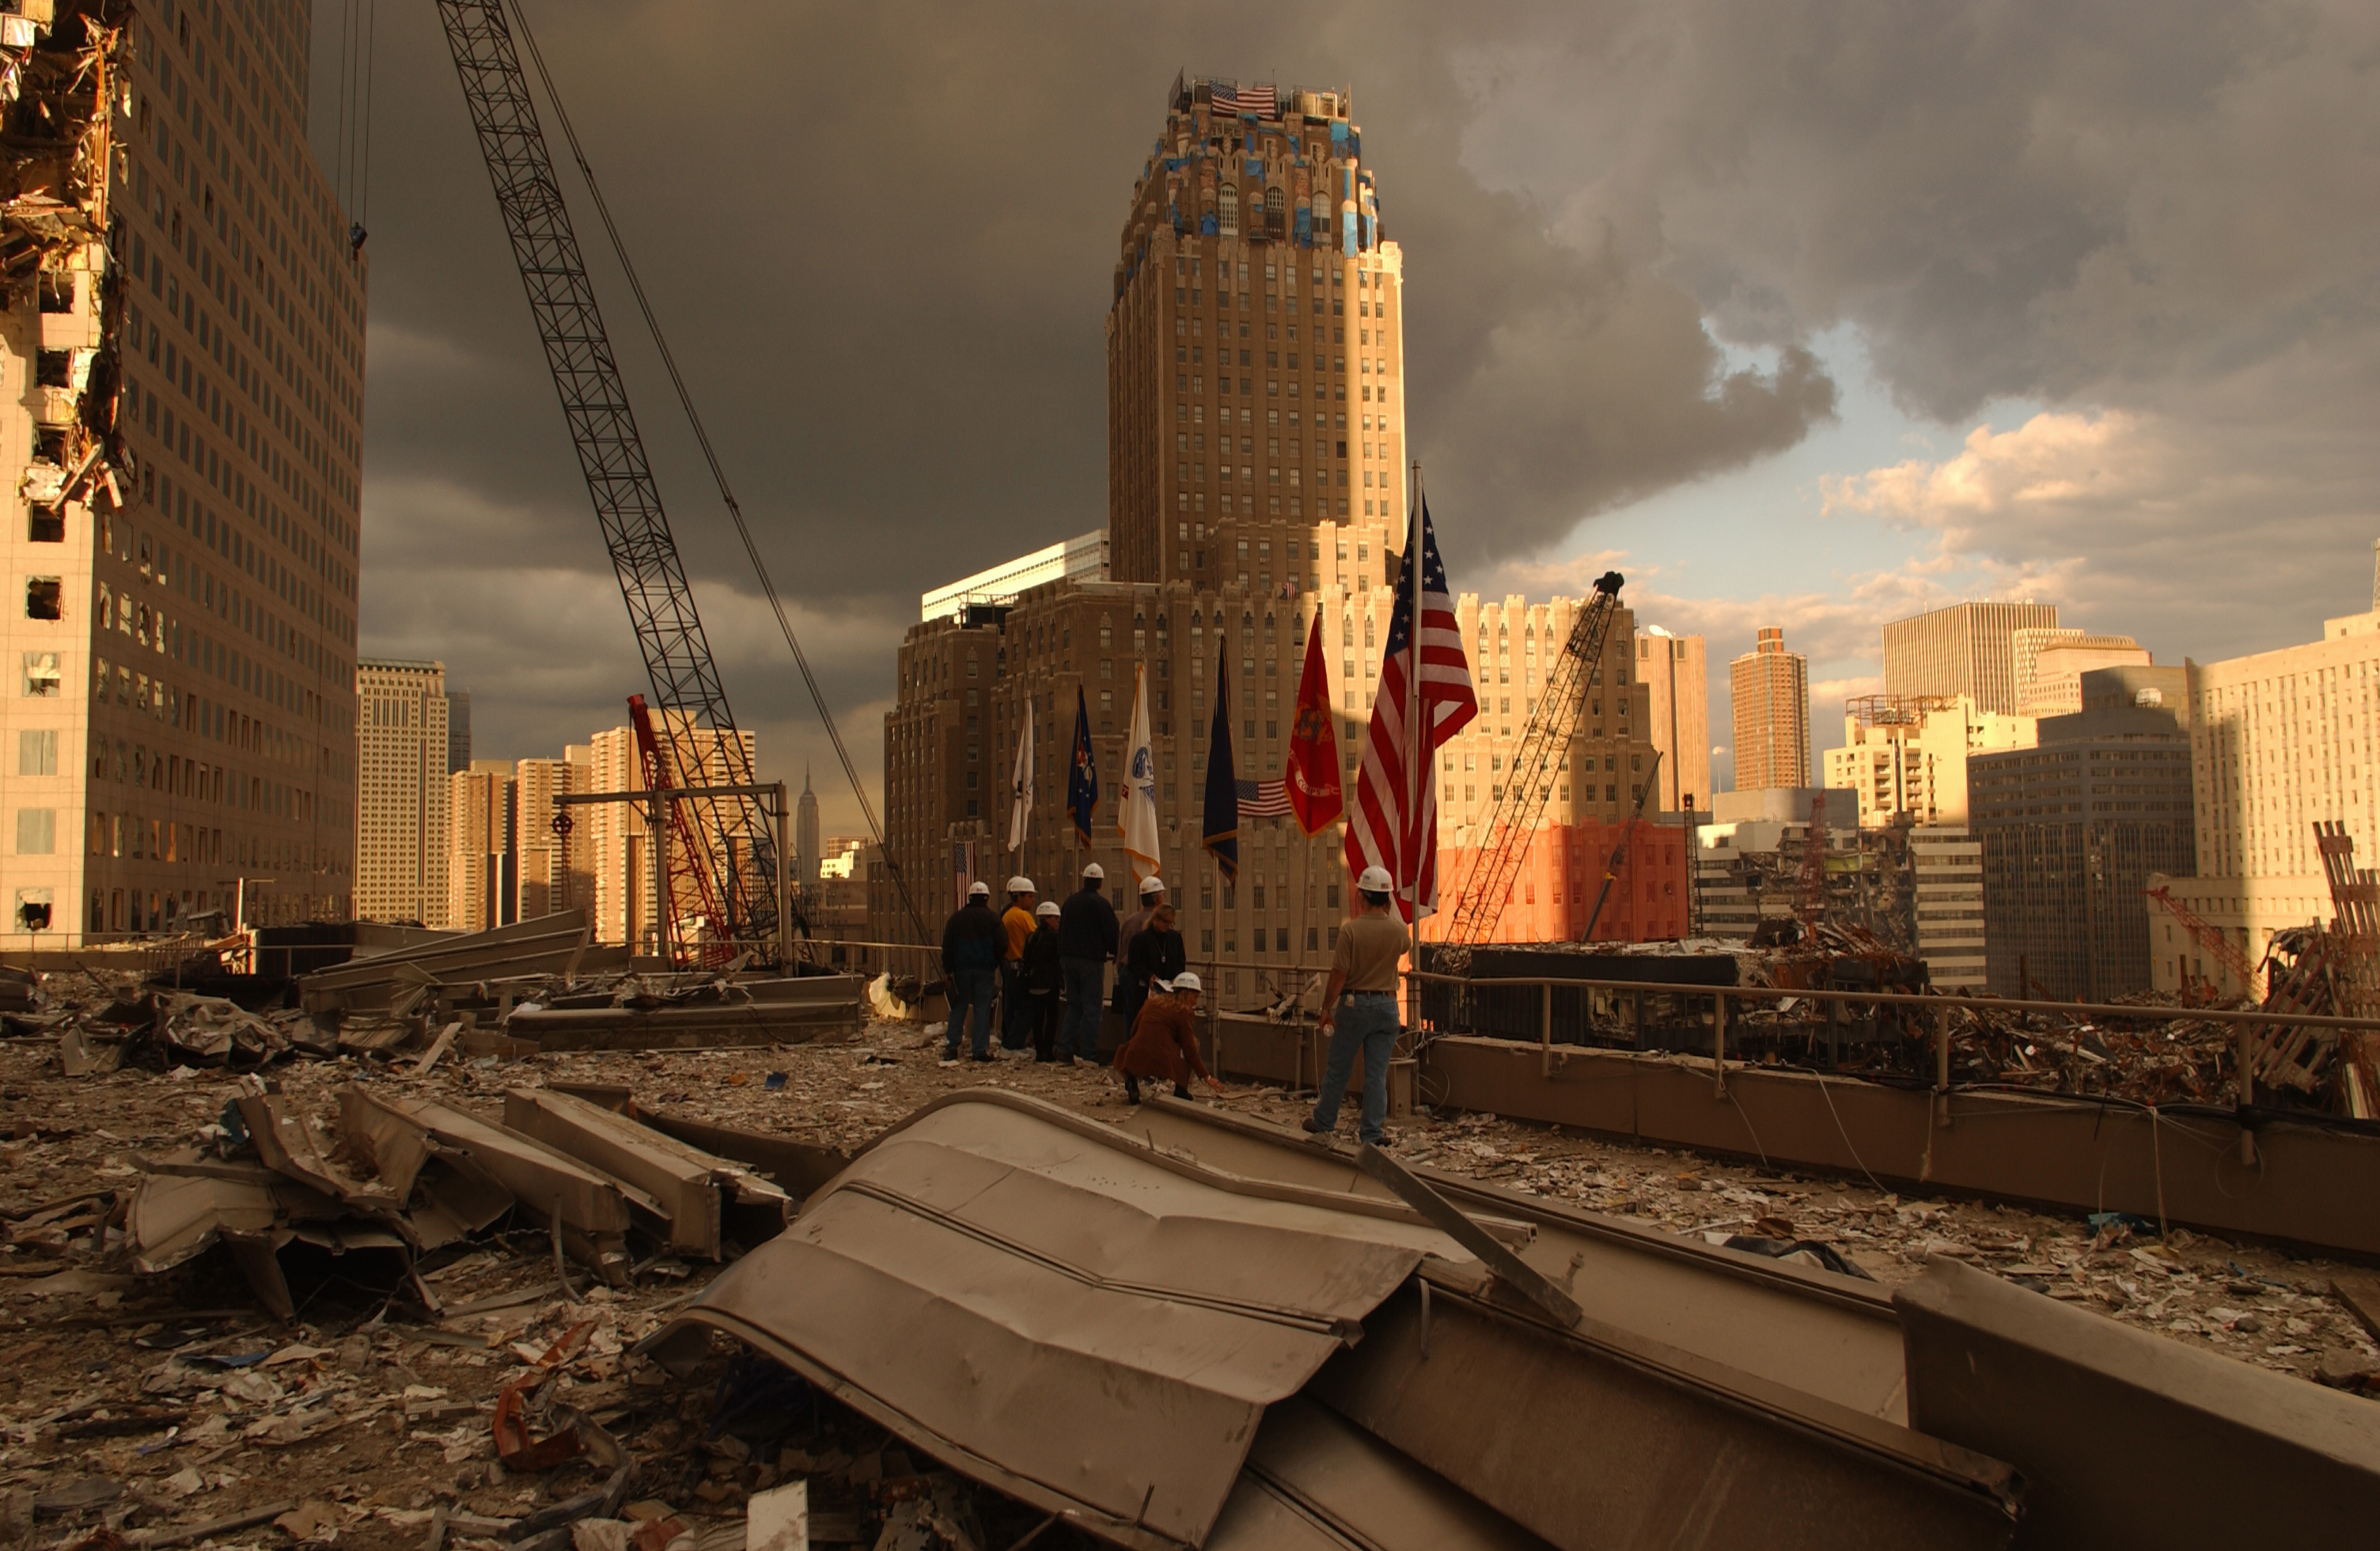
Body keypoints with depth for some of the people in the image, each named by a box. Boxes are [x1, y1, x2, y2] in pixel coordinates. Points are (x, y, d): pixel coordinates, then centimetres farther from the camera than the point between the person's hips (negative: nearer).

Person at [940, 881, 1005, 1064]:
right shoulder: (992, 919, 0)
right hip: (984, 969, -1)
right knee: (983, 1009, 0)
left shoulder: (956, 917, 4)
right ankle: (982, 1049, -3)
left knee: (958, 1008, 8)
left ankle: (951, 1047, 3)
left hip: (961, 968, 1)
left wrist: (947, 969, 5)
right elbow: (1000, 946, 1)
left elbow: (947, 945, 1)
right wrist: (996, 966, 15)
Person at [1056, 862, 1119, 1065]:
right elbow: (1112, 934, -9)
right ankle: (1088, 1054, -4)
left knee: (1073, 1005, 14)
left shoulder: (1069, 902, 9)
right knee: (1091, 1008, -2)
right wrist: (1114, 953, 9)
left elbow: (1061, 931, 15)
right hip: (1091, 960, -6)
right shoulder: (1101, 905, -11)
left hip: (1069, 959, 6)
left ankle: (1065, 1049, 9)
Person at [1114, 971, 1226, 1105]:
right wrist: (1207, 1077, 8)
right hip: (1163, 1063, -4)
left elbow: (1134, 1031, 23)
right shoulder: (1184, 1011, 1)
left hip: (1134, 1060, 4)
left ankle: (1131, 1081, 7)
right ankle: (1181, 1090, 12)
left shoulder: (1152, 1001, 16)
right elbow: (1190, 1050, 1)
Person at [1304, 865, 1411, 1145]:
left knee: (1337, 1069, 12)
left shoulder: (1350, 930, -15)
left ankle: (1323, 1123, 26)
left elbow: (1338, 976, -14)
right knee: (1377, 1073, 6)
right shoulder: (1398, 930, -5)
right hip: (1386, 1006, 2)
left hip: (1353, 1003, -2)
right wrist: (1390, 913, 25)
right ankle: (1372, 1132, 8)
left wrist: (1326, 1009, -3)